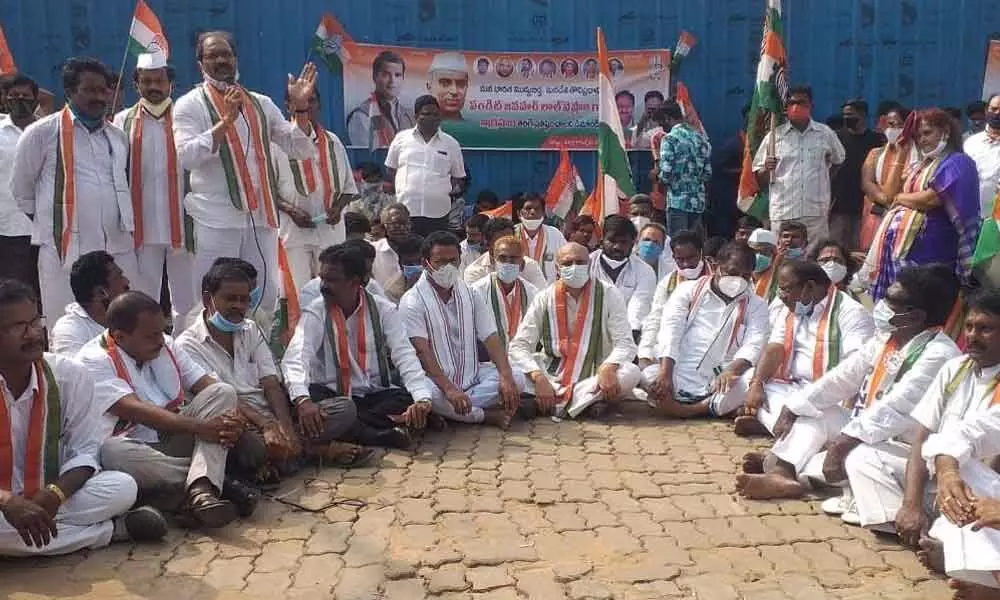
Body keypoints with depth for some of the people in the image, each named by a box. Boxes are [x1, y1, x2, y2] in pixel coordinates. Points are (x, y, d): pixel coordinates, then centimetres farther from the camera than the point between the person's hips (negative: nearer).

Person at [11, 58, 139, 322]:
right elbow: (20, 187, 6)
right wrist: (46, 219, 12)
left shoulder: (118, 136, 13)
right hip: (65, 250, -5)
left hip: (119, 250, 5)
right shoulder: (42, 132, -3)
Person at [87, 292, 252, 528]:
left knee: (223, 392, -15)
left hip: (174, 439, 6)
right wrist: (200, 427, -30)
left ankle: (199, 490, -36)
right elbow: (134, 410, -23)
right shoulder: (94, 360, -10)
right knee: (110, 450, -39)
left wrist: (230, 420, -19)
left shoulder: (165, 345, 11)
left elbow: (207, 384, 3)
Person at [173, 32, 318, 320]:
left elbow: (301, 150, 11)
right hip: (217, 219, -4)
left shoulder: (261, 103, 15)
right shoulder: (189, 104, 3)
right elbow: (186, 156, -13)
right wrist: (226, 120, -18)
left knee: (266, 295, 9)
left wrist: (301, 108, -4)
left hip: (261, 215, 4)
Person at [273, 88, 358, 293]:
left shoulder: (332, 141, 13)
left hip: (330, 229, 3)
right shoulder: (278, 142, 1)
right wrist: (291, 210, -14)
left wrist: (338, 207, -3)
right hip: (294, 230, -3)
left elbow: (348, 186, 16)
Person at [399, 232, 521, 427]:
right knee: (427, 393, -38)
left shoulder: (469, 294, 9)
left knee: (516, 379, -19)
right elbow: (421, 350, -18)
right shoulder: (412, 301, -7)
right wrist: (448, 389, -31)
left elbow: (490, 338, 2)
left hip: (471, 376, 4)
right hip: (435, 380, -4)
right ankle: (487, 415, -17)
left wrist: (506, 376, -16)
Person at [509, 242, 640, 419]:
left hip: (594, 377, 0)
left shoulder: (608, 294, -2)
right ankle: (586, 403, -22)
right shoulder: (545, 298, -1)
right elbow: (519, 345, -7)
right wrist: (539, 377, -26)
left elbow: (625, 343, -7)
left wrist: (608, 368, -30)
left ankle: (555, 404, -23)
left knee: (631, 373, -29)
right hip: (553, 376, 1)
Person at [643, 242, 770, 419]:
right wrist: (665, 375, -20)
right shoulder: (689, 290, 9)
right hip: (679, 379, -1)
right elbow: (670, 332, -3)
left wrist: (731, 371, -28)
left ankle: (688, 410, -18)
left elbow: (754, 345, -6)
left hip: (718, 384, 1)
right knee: (650, 377, -32)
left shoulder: (757, 306, 11)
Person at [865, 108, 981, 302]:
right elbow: (889, 193, 20)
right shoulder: (924, 163, 23)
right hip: (897, 240, 9)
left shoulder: (956, 162, -6)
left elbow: (931, 199, -16)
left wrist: (900, 197, -1)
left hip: (924, 248, -9)